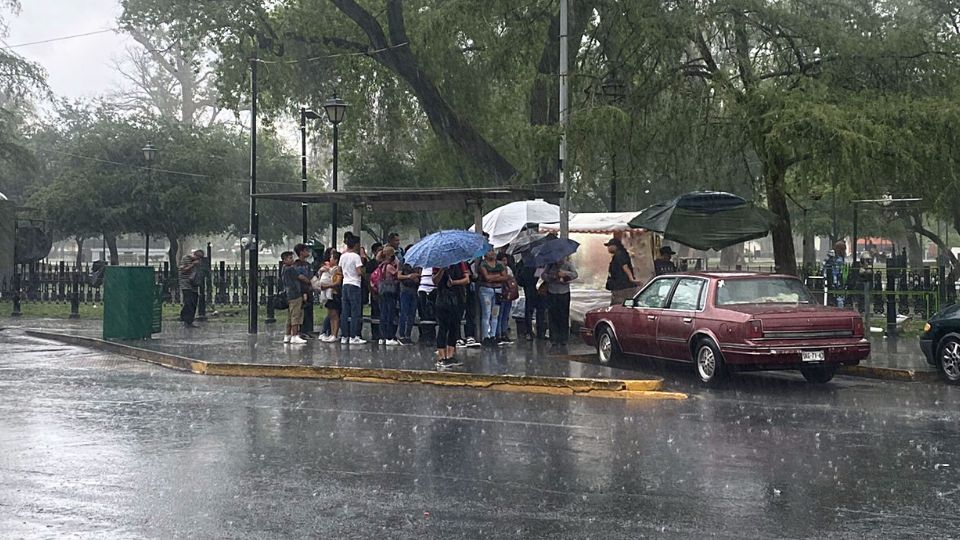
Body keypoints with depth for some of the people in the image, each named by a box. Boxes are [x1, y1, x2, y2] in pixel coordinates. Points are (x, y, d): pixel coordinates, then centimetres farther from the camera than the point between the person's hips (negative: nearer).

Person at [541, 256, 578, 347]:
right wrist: (552, 277, -13)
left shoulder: (568, 264, 3)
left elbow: (575, 274, -10)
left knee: (564, 317, -1)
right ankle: (554, 339, 5)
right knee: (553, 317, -1)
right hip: (552, 293, 1)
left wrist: (565, 273, -24)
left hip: (564, 293, -1)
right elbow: (543, 275, 4)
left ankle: (563, 339, 6)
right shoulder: (550, 264, 8)